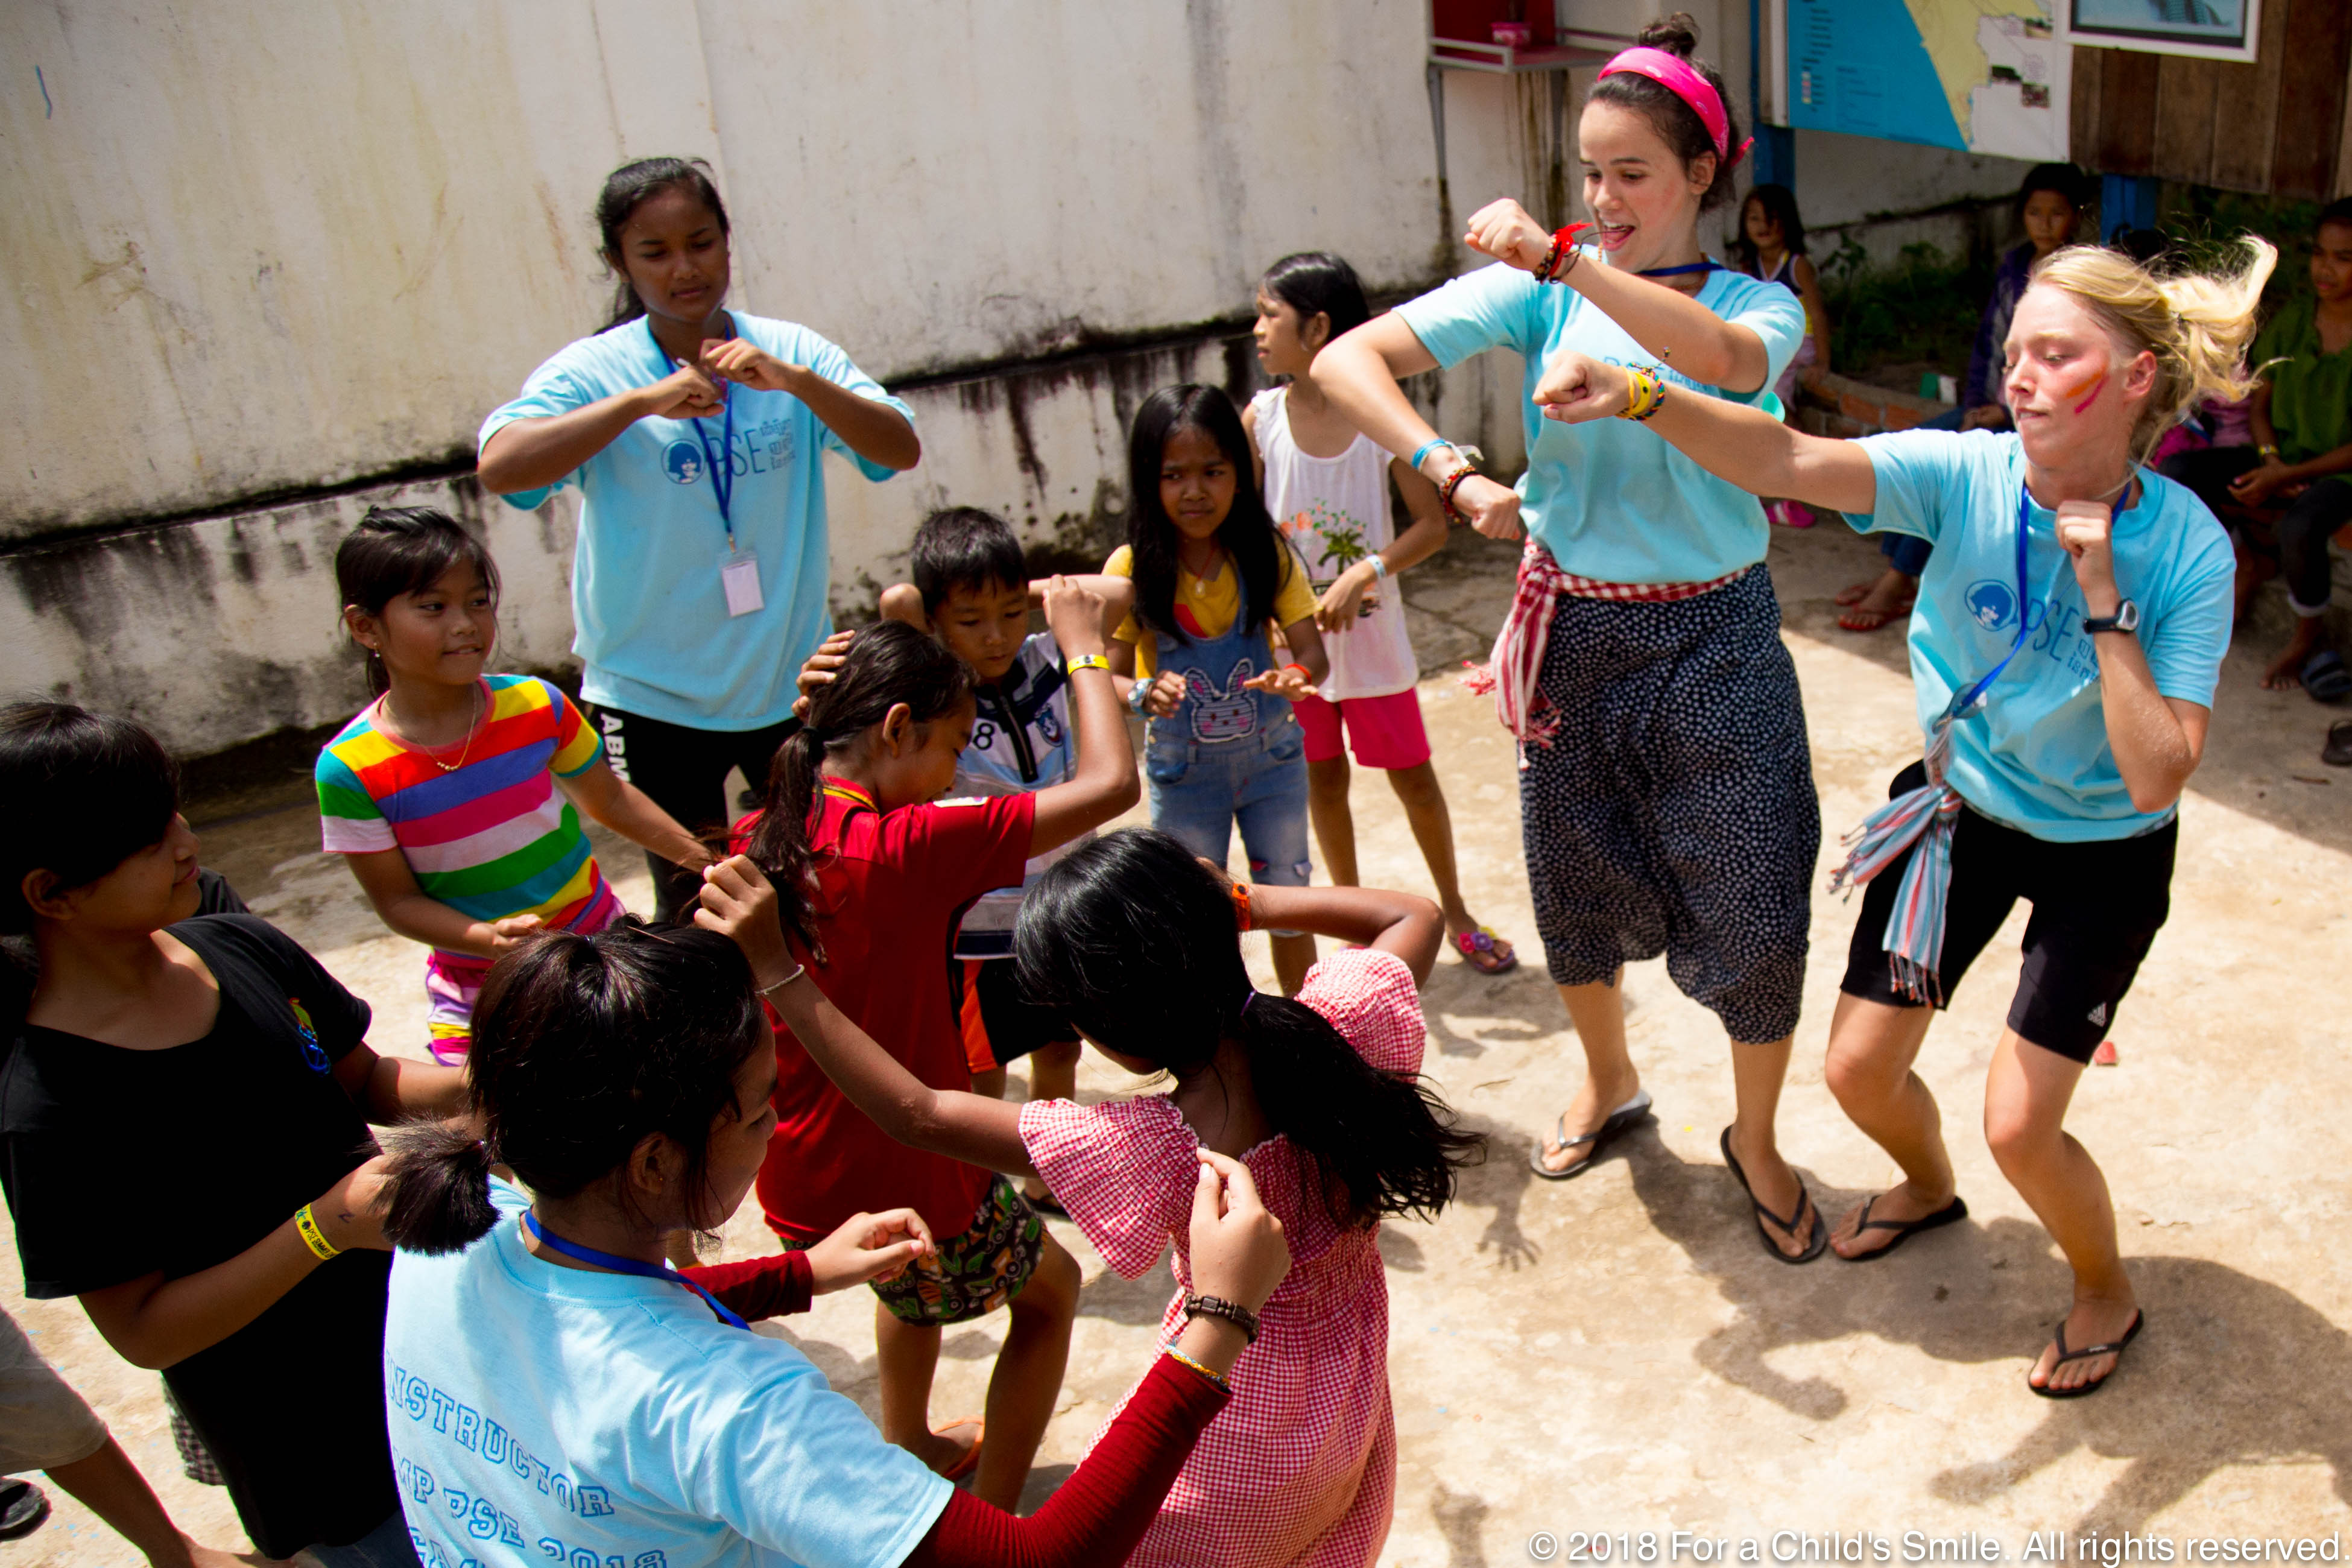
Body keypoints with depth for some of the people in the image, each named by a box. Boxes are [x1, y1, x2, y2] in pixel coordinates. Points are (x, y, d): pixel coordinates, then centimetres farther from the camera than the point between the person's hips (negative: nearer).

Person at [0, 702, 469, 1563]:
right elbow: (143, 1330, -19)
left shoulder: (242, 949, -7)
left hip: (421, 1326, 6)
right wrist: (325, 1227, -30)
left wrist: (473, 1087, -15)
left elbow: (366, 1083, 5)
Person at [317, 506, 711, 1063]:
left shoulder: (536, 706, -10)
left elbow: (609, 798, 5)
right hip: (477, 990, -2)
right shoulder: (350, 770, -16)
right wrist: (489, 938, -28)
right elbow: (398, 900, -11)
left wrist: (711, 862, 4)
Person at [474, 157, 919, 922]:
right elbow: (500, 467, -25)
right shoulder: (594, 371, -8)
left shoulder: (791, 351, -1)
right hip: (656, 696, -2)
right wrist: (644, 400, -31)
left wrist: (794, 380, -28)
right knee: (695, 915, 10)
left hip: (792, 679, 2)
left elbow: (901, 450, -13)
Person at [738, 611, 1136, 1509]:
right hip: (907, 1183, -7)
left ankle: (909, 1449, 54)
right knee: (1049, 1286, 22)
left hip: (798, 1182, 7)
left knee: (912, 1275, 38)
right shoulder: (907, 849, -27)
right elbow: (1110, 783, -28)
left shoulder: (758, 841, -7)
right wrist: (1084, 649, -14)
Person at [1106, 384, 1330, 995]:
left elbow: (1313, 652, -12)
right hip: (1182, 769, -1)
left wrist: (1296, 678, -35)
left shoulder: (1267, 555, -10)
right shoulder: (1131, 569, -14)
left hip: (1271, 757, 1)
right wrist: (1146, 694, -36)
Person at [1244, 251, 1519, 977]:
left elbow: (1433, 524, -12)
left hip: (1371, 635, -2)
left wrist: (1365, 572, -26)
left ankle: (1455, 911, 29)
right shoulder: (1261, 418, -7)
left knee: (1413, 777, 9)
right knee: (1324, 779, 15)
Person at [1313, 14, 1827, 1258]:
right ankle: (1608, 1081, 47)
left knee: (1758, 912, 2)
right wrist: (1455, 475, -26)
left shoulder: (1759, 305, -5)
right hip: (1573, 635, 1)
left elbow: (1728, 356, -32)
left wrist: (1565, 260, -38)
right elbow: (1346, 362, -13)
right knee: (1576, 882, 17)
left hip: (1714, 640, -1)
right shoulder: (1543, 293, -4)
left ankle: (1756, 1141, 30)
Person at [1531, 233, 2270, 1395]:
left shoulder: (2186, 549, -24)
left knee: (2018, 1125, -6)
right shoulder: (1968, 476, -20)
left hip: (2103, 854, -3)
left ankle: (2107, 1293, 28)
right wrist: (1634, 395, -49)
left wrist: (2104, 603, -33)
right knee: (1858, 1068, 8)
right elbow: (1790, 463, -35)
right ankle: (1929, 1188, 45)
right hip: (1961, 809, 3)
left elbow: (2155, 782, -28)